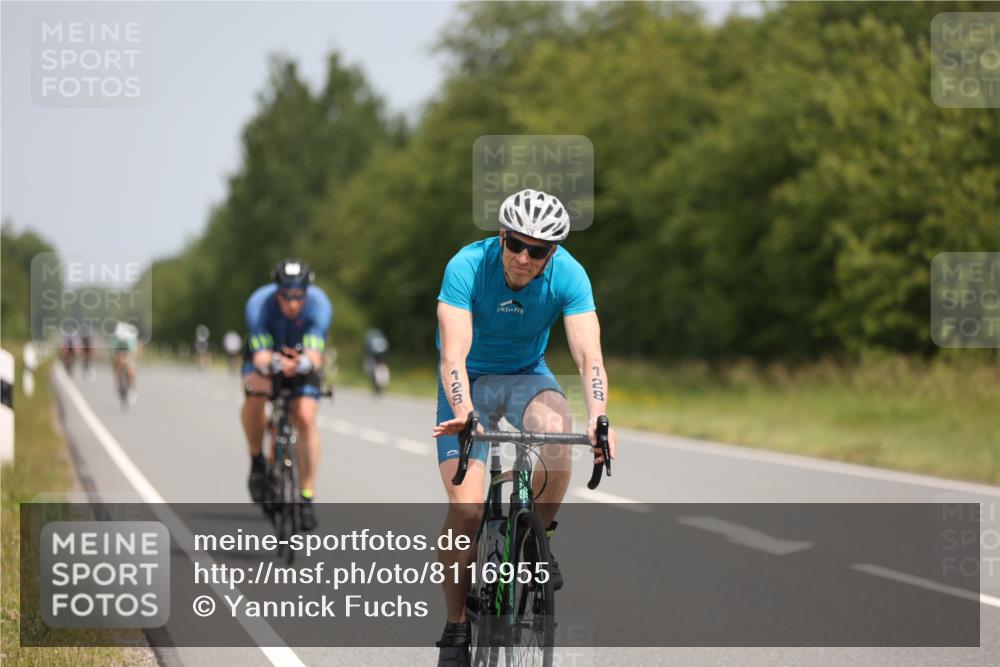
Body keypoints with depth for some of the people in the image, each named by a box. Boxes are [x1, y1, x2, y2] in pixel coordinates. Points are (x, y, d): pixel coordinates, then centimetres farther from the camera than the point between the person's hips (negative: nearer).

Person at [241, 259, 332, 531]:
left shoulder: (319, 304, -33)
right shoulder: (259, 303, -34)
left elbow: (315, 357, -41)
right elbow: (260, 357, -39)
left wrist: (303, 363, -64)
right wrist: (277, 363, -62)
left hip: (303, 358, 0)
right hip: (266, 355, 0)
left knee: (306, 418, -19)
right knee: (255, 394, -32)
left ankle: (307, 497, -10)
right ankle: (257, 460, -8)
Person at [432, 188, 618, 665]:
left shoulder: (568, 276, -22)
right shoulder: (467, 267, -27)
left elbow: (589, 354, -32)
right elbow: (454, 353, -37)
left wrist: (598, 418, -51)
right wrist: (463, 412, -56)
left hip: (527, 376, 1)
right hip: (471, 381, -1)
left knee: (556, 429, -34)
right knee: (465, 509, -17)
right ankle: (456, 626, 2)